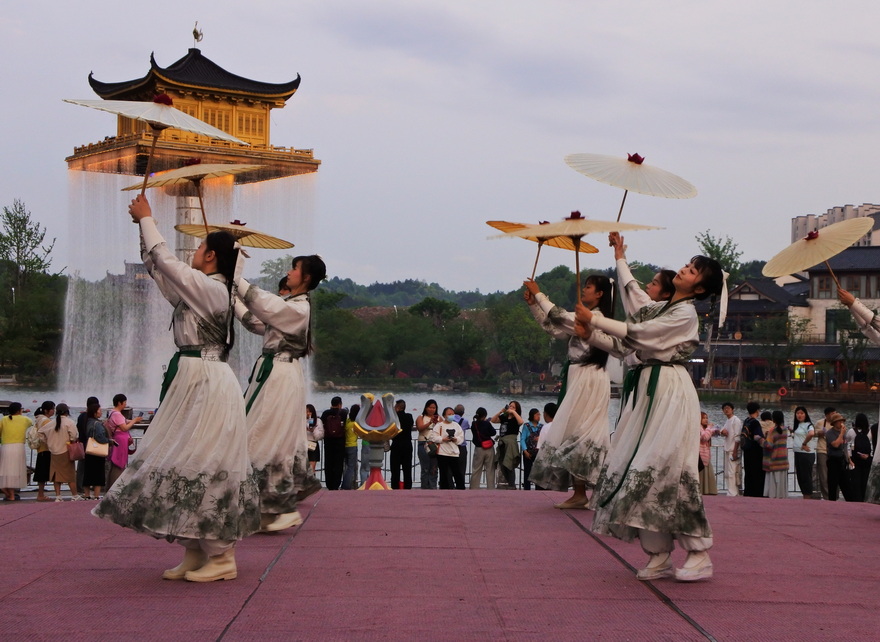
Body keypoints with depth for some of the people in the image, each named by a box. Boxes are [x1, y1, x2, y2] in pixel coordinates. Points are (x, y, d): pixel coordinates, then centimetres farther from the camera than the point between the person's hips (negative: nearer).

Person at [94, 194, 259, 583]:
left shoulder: (212, 289, -12)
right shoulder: (201, 290, 16)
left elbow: (164, 261, -9)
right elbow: (157, 267, 25)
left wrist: (147, 220, 4)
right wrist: (144, 226, 21)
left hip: (207, 385, -10)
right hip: (192, 380, 10)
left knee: (203, 466, -8)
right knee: (187, 464, 10)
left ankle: (222, 558, -4)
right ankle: (195, 554, 15)